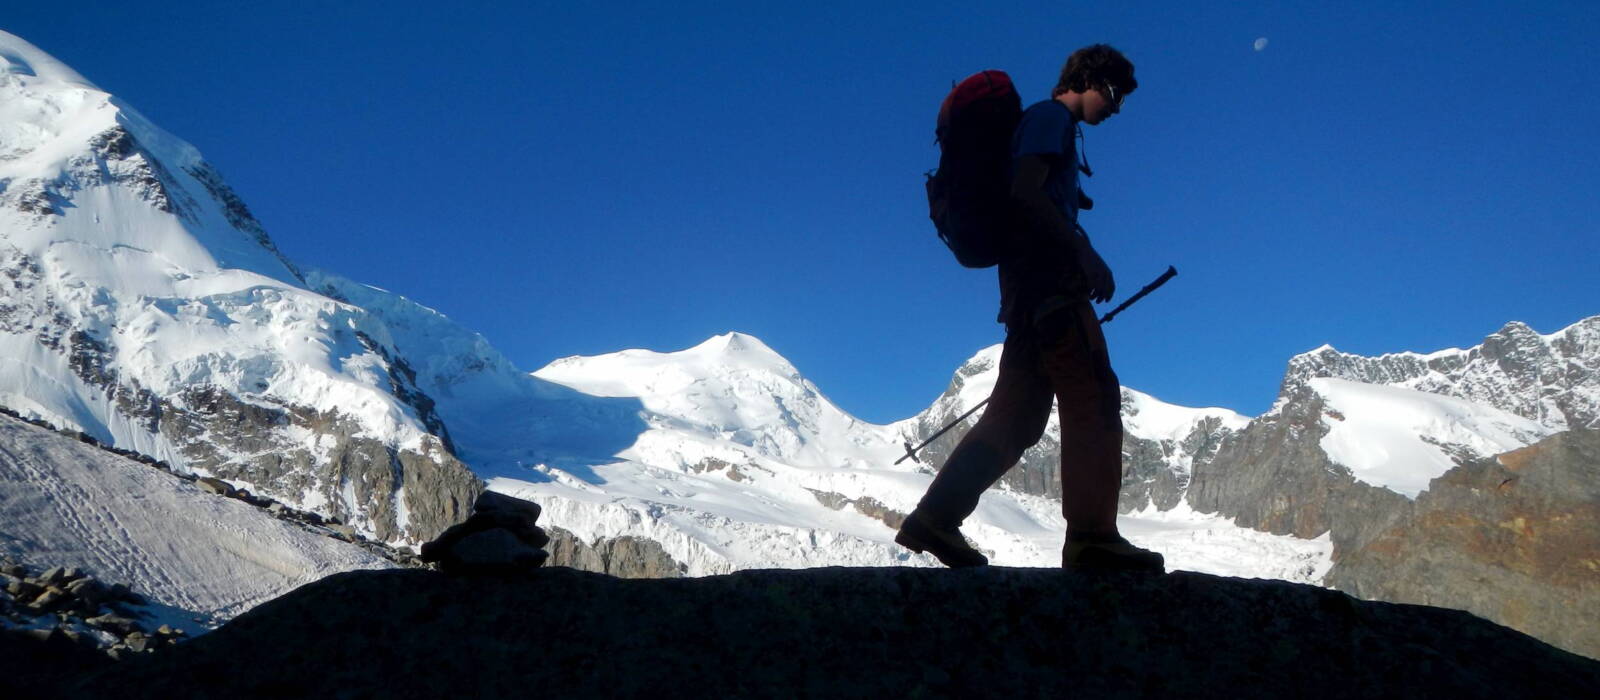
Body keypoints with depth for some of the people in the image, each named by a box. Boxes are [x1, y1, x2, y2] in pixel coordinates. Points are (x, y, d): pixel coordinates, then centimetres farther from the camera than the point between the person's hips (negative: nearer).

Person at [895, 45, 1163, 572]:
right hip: (1050, 278, -10)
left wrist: (1081, 256, 16)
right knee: (1094, 400, -12)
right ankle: (1091, 536, -14)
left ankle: (935, 517, 1)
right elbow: (1025, 190, -15)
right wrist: (1084, 252, -16)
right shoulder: (1051, 117, 1)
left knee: (1017, 414, 5)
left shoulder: (1051, 125, 30)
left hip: (1028, 286, 10)